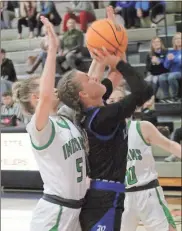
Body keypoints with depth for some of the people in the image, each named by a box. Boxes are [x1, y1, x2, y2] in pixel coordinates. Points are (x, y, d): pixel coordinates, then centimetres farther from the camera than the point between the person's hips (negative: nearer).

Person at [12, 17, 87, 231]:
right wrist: (53, 48, -31)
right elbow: (46, 96, -32)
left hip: (74, 212, 8)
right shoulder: (38, 127, -13)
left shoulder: (68, 121, 9)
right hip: (52, 214, -8)